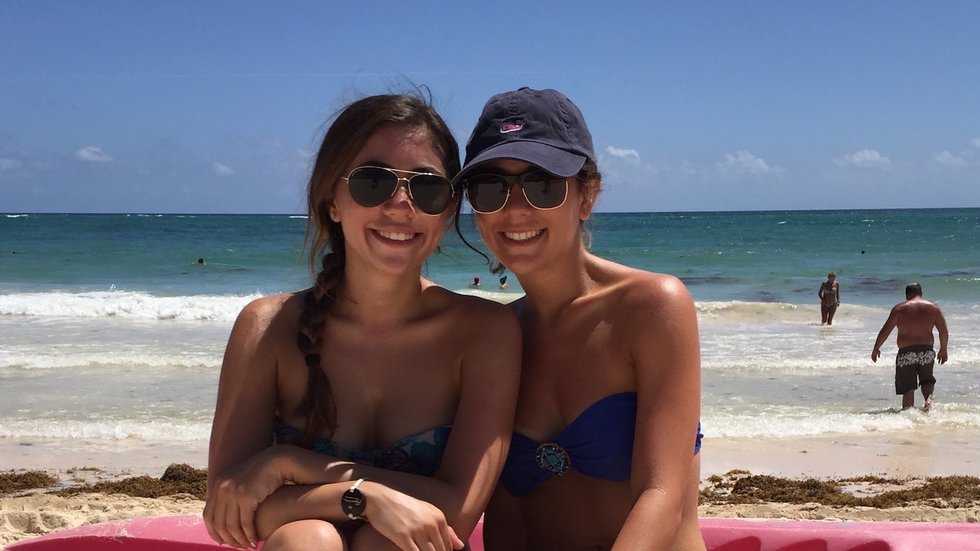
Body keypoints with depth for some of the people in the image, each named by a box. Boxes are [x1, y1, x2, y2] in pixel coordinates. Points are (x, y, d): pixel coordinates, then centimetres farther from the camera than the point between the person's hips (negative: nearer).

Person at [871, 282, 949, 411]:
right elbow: (944, 331, 5)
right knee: (927, 380, 21)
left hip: (906, 352, -2)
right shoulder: (933, 307, 5)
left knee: (908, 387, 5)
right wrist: (943, 349, 19)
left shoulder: (899, 308, -2)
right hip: (927, 351, 2)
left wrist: (876, 348, 6)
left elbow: (885, 330, -4)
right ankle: (929, 398, -6)